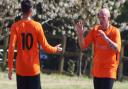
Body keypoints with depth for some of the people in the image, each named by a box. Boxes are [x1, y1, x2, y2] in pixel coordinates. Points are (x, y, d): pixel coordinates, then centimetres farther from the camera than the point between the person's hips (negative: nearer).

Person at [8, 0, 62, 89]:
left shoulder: (15, 26, -4)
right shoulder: (37, 26, -5)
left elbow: (11, 48, -9)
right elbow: (45, 46, -1)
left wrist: (10, 68, -3)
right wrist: (55, 49, 20)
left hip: (20, 69, 1)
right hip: (34, 69, -1)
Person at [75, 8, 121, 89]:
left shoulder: (115, 31, -9)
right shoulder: (95, 30, 2)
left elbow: (117, 49, -21)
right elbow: (83, 46, 2)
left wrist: (106, 38, -31)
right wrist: (80, 34, -16)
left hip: (109, 70, -5)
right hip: (97, 70, 5)